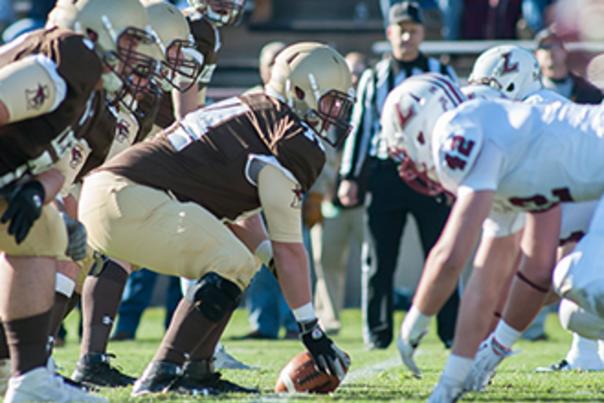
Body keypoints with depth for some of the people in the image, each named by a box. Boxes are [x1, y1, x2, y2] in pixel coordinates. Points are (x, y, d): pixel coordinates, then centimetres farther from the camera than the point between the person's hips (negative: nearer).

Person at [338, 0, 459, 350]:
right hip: (385, 173, 1)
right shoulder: (374, 79, 11)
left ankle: (451, 332, 3)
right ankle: (378, 333, 10)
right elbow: (361, 128, 11)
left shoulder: (441, 75, 8)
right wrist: (349, 177, 4)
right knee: (380, 260, 3)